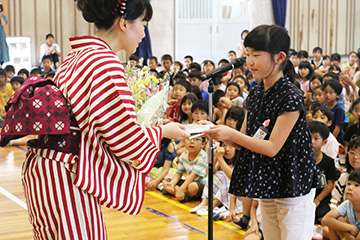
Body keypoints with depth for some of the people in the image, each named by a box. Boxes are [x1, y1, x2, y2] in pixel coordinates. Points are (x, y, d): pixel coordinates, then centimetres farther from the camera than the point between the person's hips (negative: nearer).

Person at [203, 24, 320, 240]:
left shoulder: (291, 97, -19)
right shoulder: (255, 94, 5)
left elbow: (272, 147, -20)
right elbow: (243, 141, 8)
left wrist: (231, 134, -23)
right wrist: (215, 131, -8)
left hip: (292, 187, -8)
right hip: (266, 185, 8)